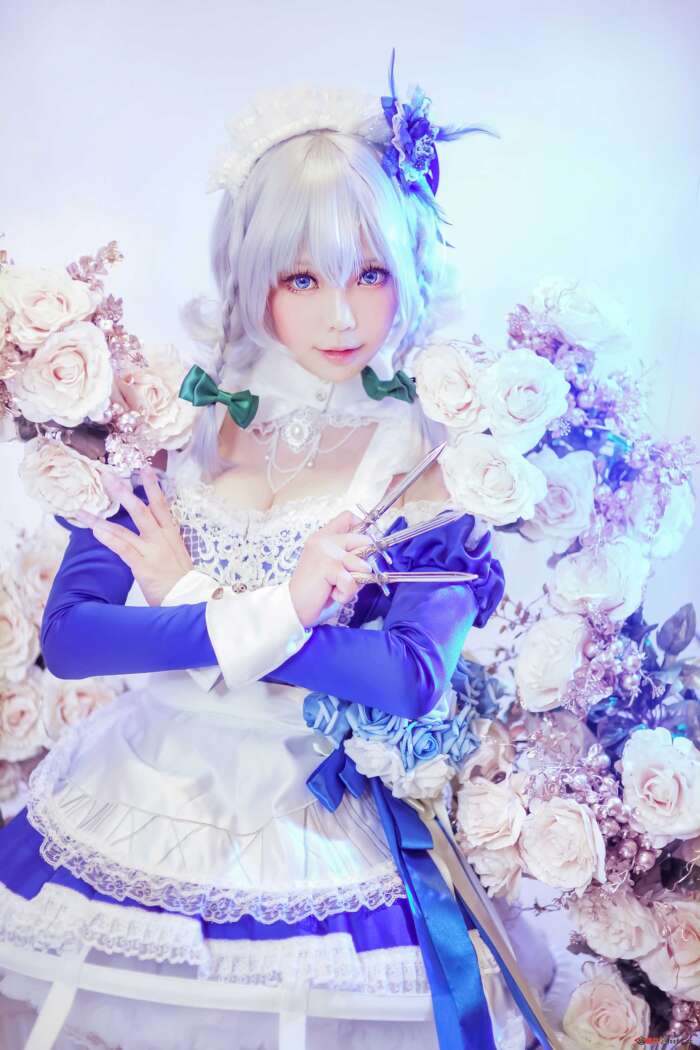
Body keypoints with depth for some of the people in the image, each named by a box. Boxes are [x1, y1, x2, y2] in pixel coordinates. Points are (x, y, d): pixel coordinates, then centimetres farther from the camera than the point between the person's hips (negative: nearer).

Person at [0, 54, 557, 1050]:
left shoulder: (431, 460, -10)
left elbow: (416, 674, -22)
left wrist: (187, 599, -19)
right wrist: (265, 617, -24)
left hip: (311, 835, -1)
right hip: (130, 804, 2)